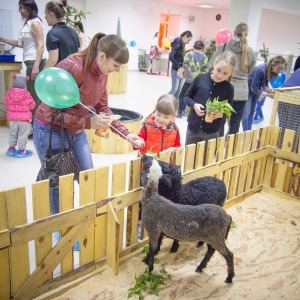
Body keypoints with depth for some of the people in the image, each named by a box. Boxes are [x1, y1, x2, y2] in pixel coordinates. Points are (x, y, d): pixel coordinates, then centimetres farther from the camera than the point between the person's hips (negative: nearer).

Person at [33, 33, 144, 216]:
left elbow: (103, 107, 4)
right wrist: (88, 123, -28)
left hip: (77, 132, 7)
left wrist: (125, 133, -6)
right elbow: (52, 112, -24)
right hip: (51, 131, -7)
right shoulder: (72, 67, -27)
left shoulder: (102, 72, -3)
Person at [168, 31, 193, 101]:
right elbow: (171, 57, -25)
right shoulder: (177, 44, -13)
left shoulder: (182, 45, 13)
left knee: (179, 89, 11)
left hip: (181, 71, 8)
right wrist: (178, 67, -20)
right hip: (176, 71, -8)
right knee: (174, 89, -4)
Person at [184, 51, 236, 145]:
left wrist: (221, 114, -19)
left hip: (212, 132, -1)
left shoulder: (229, 88, -7)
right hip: (193, 127, 1)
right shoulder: (200, 78, -7)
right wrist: (194, 105, -15)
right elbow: (187, 97, 4)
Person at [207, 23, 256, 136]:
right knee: (235, 123, 10)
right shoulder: (250, 51, 2)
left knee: (220, 122, 10)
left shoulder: (223, 47, -5)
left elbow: (210, 66, 0)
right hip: (241, 93, 1)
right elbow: (249, 71, 13)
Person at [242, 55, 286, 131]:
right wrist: (268, 94, -28)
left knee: (251, 113, 12)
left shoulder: (271, 70, -11)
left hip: (255, 89, 8)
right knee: (246, 113, -6)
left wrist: (268, 90, -17)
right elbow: (254, 87, -28)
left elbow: (264, 84, 2)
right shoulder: (260, 70, -33)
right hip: (248, 89, -8)